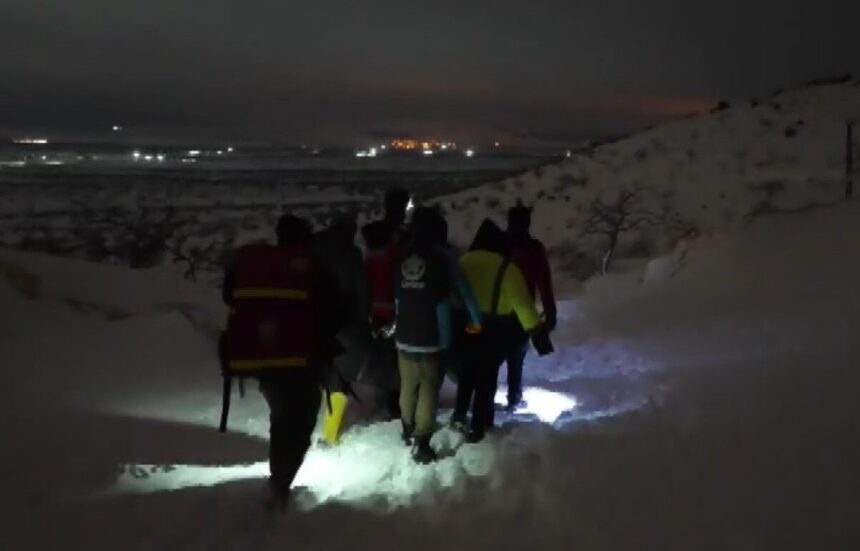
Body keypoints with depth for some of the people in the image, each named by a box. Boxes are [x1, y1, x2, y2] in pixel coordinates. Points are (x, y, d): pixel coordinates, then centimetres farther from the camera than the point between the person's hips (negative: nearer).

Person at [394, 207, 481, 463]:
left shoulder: (401, 258, 0)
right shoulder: (442, 258, -11)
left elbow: (397, 296, 9)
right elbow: (464, 291, -5)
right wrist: (476, 321, 9)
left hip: (404, 336, 4)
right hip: (431, 337, -4)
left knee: (408, 383, 20)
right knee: (429, 387, 4)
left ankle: (408, 429, 39)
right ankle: (422, 444, 3)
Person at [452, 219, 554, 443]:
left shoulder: (465, 261, -2)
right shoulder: (506, 268, -16)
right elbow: (522, 303, -19)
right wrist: (538, 332, -18)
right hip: (497, 330, -4)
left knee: (468, 371, 22)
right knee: (487, 376, 7)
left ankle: (459, 416, 28)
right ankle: (477, 426, 9)